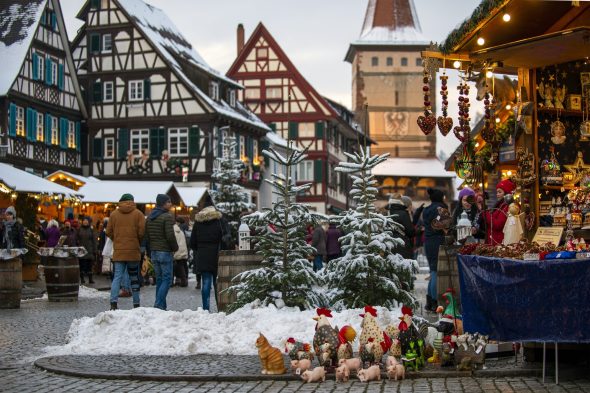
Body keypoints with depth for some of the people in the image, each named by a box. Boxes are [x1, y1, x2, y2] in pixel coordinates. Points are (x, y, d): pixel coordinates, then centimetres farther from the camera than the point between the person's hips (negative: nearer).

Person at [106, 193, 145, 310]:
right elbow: (142, 232, -9)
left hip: (118, 251, 1)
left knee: (117, 277, 1)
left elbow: (109, 232, 4)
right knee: (134, 278, 10)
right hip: (133, 252, -1)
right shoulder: (138, 214, -3)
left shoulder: (114, 214, 3)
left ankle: (113, 303, -14)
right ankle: (136, 304, 13)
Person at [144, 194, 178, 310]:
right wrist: (175, 248, -3)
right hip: (165, 252, -7)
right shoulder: (167, 217, -12)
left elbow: (146, 236, 13)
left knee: (159, 279, 13)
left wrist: (150, 252, 18)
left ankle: (161, 305, 13)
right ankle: (159, 305, -14)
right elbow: (170, 235, -19)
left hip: (154, 252, 7)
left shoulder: (149, 217, 12)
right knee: (167, 279, -4)